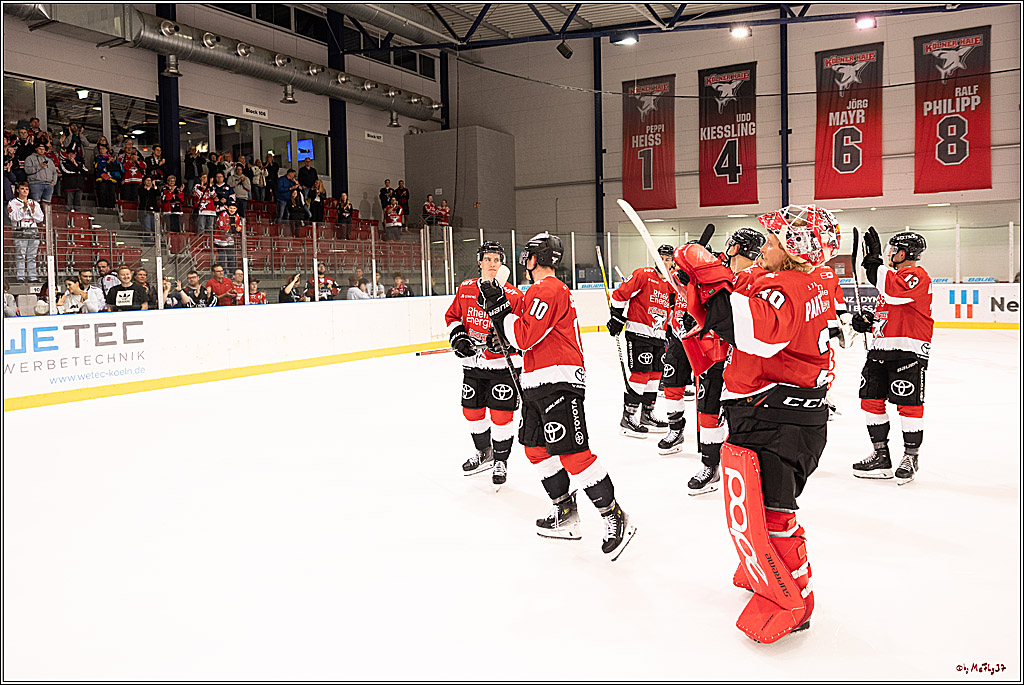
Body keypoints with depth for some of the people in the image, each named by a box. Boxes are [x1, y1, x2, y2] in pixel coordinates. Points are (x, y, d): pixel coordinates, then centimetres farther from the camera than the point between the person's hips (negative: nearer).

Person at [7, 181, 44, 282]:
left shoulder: (35, 203, 19)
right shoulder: (12, 203, 9)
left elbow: (40, 219, 11)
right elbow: (14, 217, -6)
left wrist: (33, 210, -5)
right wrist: (24, 208, -13)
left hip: (34, 232, 3)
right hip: (20, 232, -3)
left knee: (32, 257, 3)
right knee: (20, 257, -7)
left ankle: (32, 277, 5)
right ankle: (20, 277, -7)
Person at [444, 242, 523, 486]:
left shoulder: (513, 295, -11)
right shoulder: (465, 289, 2)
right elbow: (452, 316, 14)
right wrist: (458, 337, -3)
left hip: (503, 363, -5)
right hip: (473, 363, 5)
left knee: (501, 415, -3)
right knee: (472, 411, 13)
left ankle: (500, 461, 17)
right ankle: (484, 453, 37)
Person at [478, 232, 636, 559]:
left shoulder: (546, 290, -13)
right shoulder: (542, 290, 21)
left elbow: (525, 337, -20)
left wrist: (499, 306, -14)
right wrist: (503, 337, 14)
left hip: (558, 382, -11)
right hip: (538, 384, 11)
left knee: (571, 452, -14)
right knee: (536, 448, 13)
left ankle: (615, 518, -6)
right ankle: (565, 514, 20)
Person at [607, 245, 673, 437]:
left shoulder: (671, 284, 11)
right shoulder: (643, 275, -9)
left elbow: (671, 312, 20)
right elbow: (620, 294, -10)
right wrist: (617, 317, -10)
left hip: (657, 335, 7)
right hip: (638, 332, -7)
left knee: (655, 374, 11)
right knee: (640, 373, -11)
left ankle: (647, 415, 24)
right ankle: (627, 418, -5)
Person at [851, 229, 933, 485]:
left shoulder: (917, 275, -8)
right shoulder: (893, 276, 23)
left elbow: (895, 293, -29)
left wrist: (874, 262, -27)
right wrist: (868, 321, 10)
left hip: (909, 350, -10)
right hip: (881, 348, 10)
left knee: (908, 404, -4)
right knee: (871, 399, 7)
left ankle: (911, 456, 11)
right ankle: (881, 456, 17)